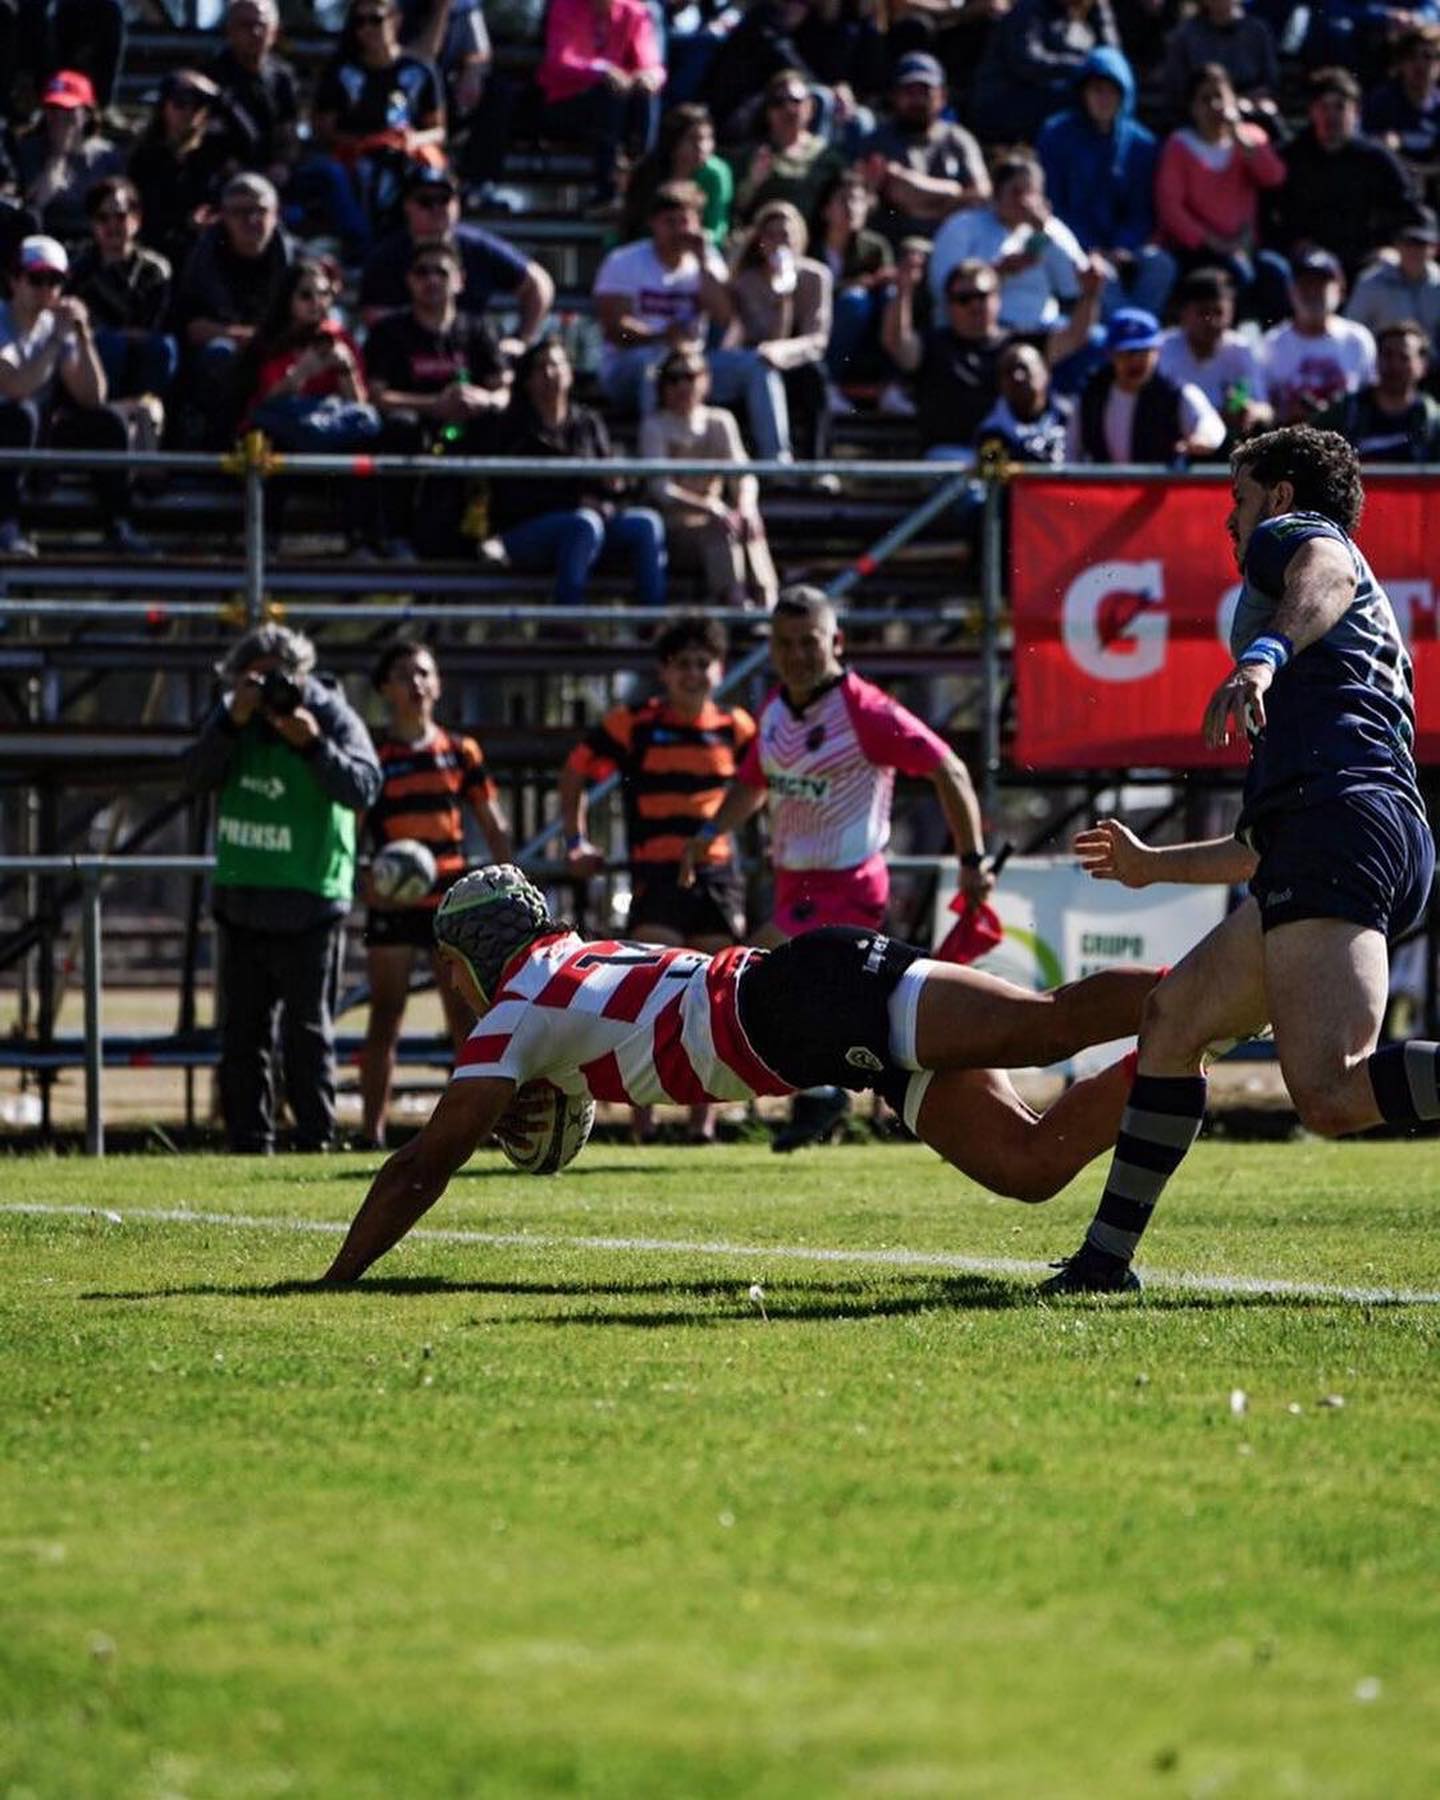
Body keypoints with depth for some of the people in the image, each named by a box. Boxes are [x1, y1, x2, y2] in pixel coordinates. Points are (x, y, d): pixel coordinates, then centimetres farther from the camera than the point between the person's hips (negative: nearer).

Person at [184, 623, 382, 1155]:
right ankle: (247, 1144, 11)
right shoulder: (232, 713, 5)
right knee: (242, 1030, 7)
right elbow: (198, 777, -7)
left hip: (307, 903, -5)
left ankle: (316, 1140, 2)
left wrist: (313, 744, -30)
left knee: (308, 1031, -2)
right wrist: (233, 723, -19)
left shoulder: (334, 717, -6)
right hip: (240, 900, 5)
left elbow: (364, 787, -18)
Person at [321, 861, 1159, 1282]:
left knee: (1051, 1023, -23)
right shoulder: (588, 958, 32)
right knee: (1034, 1163, -3)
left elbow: (425, 1166, 8)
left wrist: (336, 1282, 13)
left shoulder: (516, 1013, 10)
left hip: (808, 987, -7)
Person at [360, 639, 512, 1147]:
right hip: (392, 904, -2)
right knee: (385, 1021, -1)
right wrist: (364, 881, -15)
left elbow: (493, 825, 13)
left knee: (468, 1020, 4)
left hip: (453, 901, 3)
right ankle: (373, 1128, 0)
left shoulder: (461, 752, 9)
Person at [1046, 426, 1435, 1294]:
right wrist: (1156, 866, 54)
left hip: (1338, 815, -10)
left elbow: (1324, 574, -16)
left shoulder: (1294, 533, 14)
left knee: (1332, 1095, -26)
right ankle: (1106, 1260, 19)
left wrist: (1265, 655, -36)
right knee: (1174, 1018, 19)